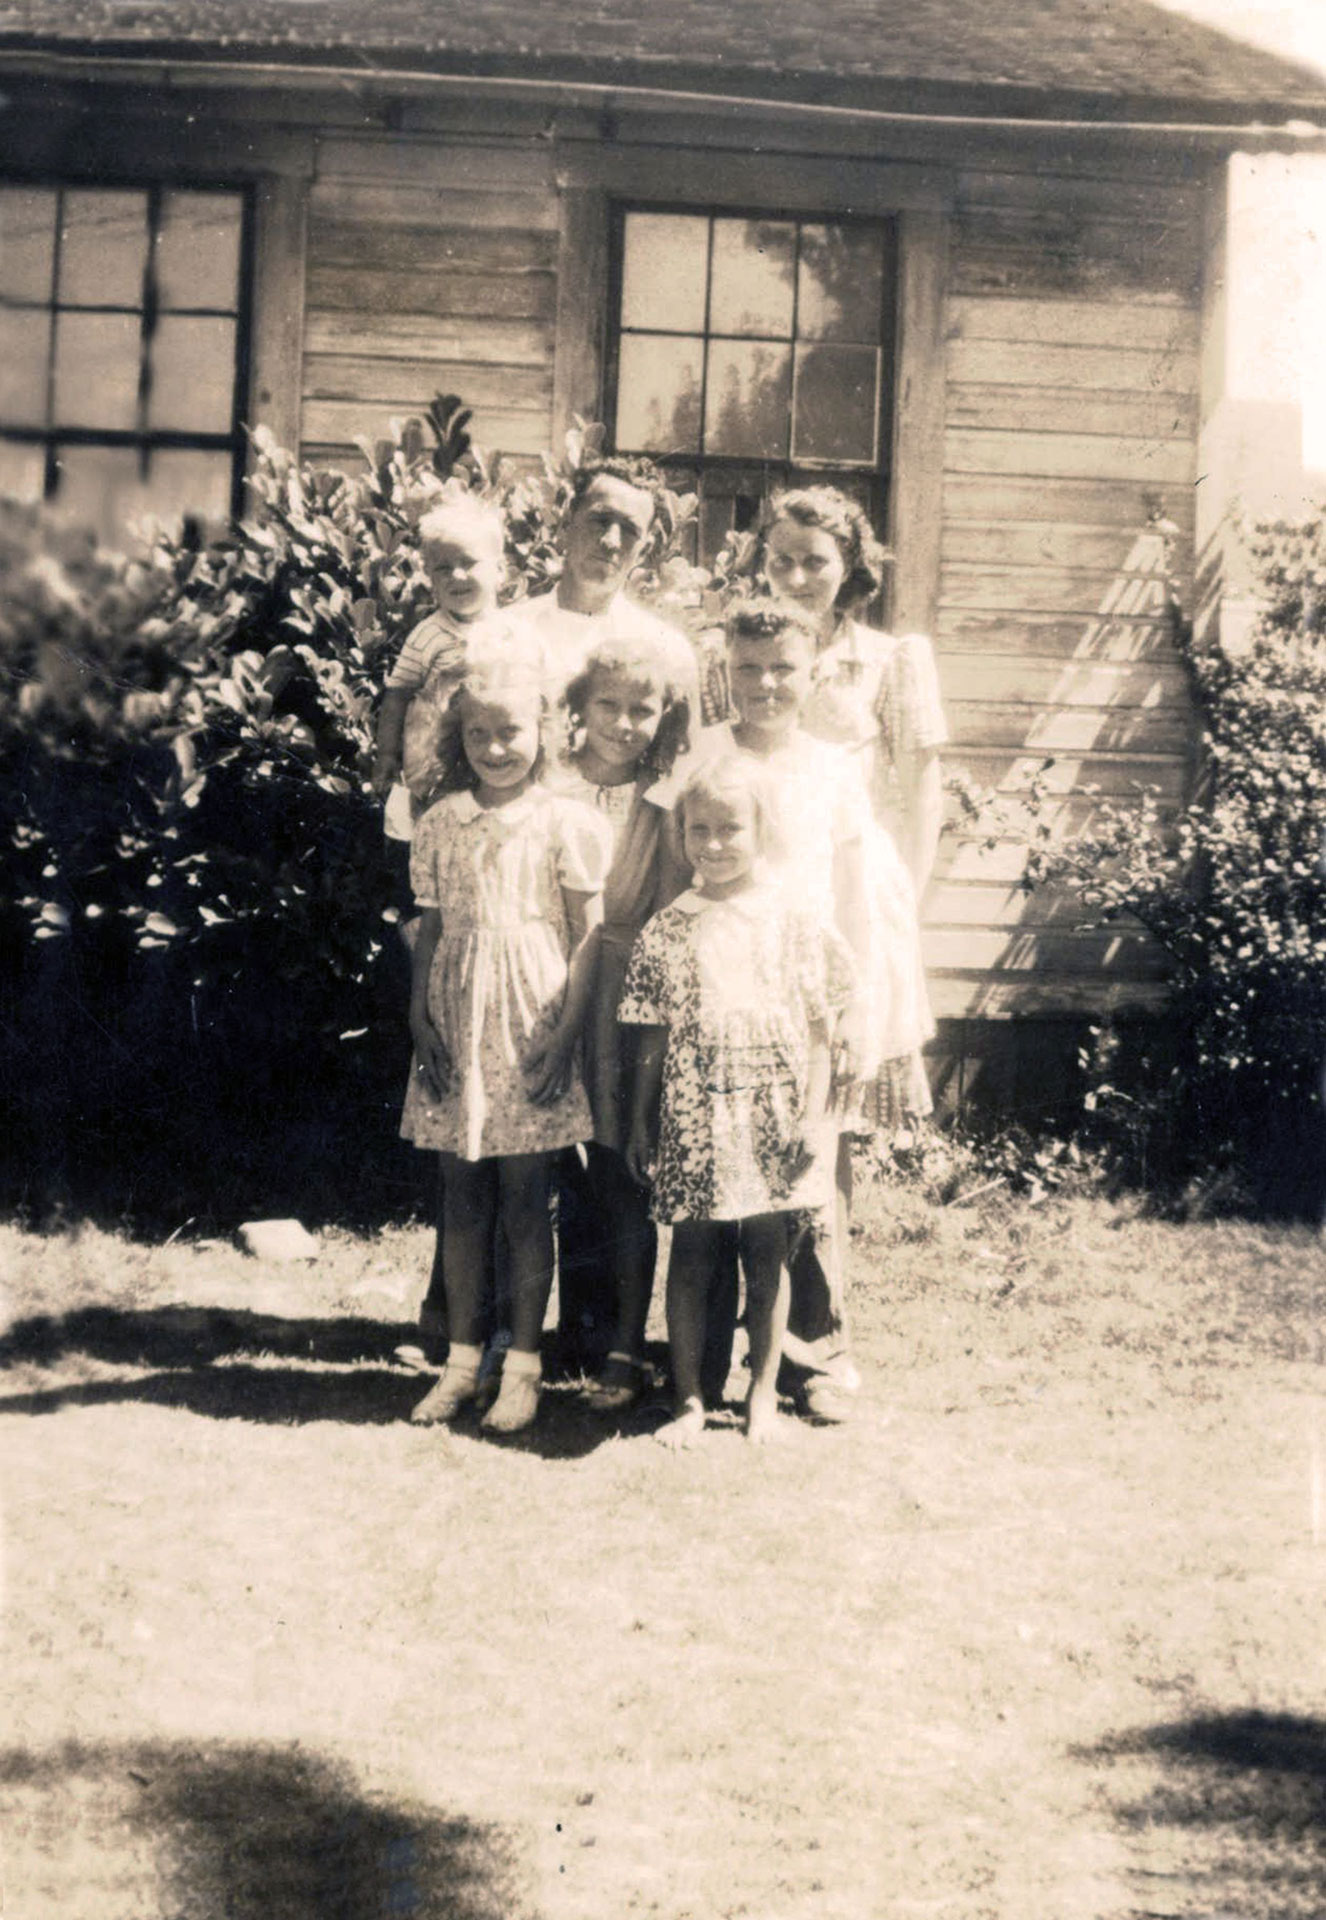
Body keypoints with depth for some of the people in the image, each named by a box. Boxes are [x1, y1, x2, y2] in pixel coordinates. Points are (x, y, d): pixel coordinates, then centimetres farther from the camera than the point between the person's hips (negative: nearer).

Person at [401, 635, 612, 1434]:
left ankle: (524, 1363, 12)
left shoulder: (565, 822, -4)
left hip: (530, 1027, -4)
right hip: (455, 1026, 4)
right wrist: (420, 1019, -1)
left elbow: (590, 936, -4)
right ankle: (464, 1355, 19)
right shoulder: (442, 824, 8)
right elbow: (429, 931, 11)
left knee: (525, 1196, 2)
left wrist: (565, 1035, -11)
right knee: (462, 1194, 9)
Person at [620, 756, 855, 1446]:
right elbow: (655, 1039, 6)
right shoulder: (668, 930, 3)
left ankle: (763, 1391, 21)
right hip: (693, 1120, 1)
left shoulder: (797, 923, 0)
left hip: (773, 1120, 0)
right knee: (692, 1255, 5)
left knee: (768, 1254, 7)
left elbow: (818, 1032, 2)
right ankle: (689, 1398, 15)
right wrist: (638, 1124, 6)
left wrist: (813, 1115, -4)